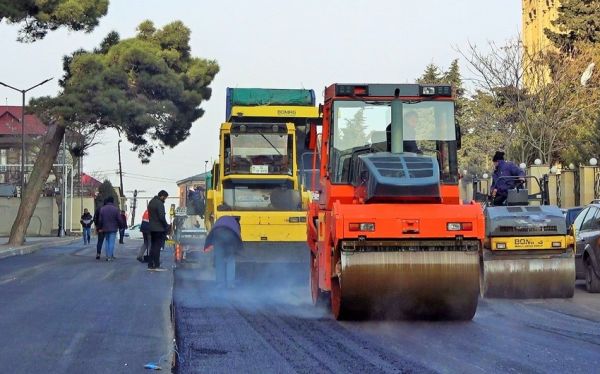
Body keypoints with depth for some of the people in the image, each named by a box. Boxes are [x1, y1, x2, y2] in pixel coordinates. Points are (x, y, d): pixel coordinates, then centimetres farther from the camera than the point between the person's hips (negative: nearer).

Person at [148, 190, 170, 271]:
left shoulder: (151, 202, 14)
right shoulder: (160, 204, -17)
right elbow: (162, 217, -21)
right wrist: (166, 226, -8)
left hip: (151, 228, 9)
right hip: (159, 228, -9)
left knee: (153, 246, 13)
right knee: (157, 247, -6)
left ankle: (150, 265, 14)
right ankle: (156, 265, -5)